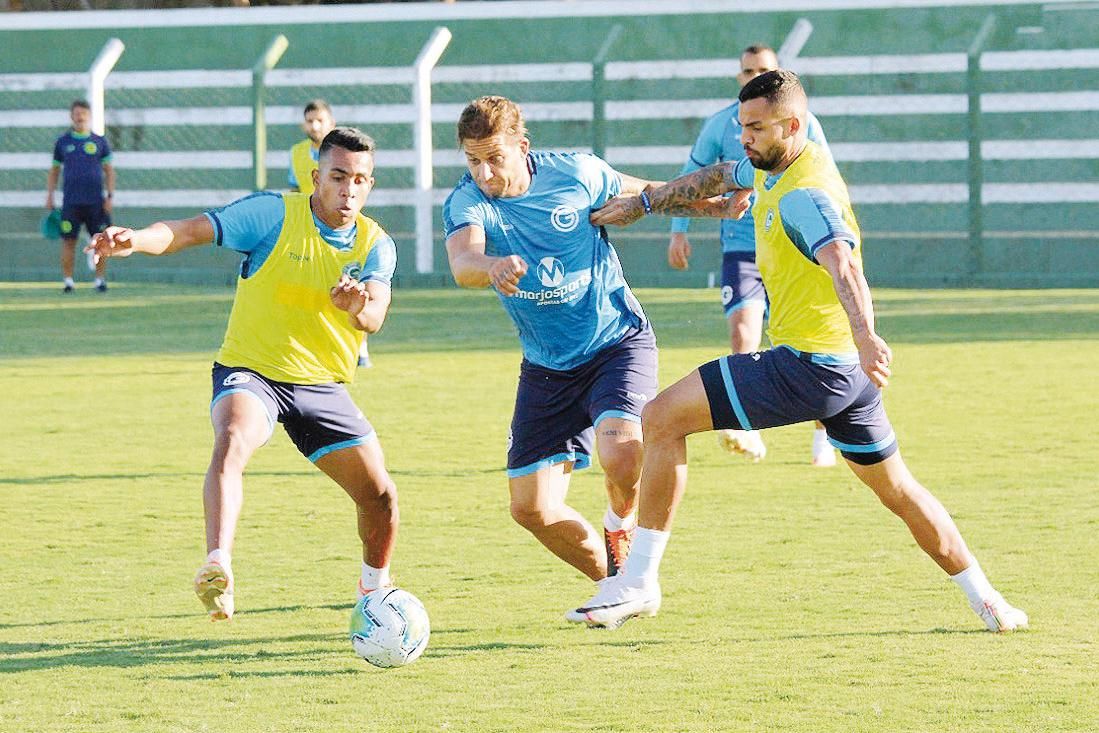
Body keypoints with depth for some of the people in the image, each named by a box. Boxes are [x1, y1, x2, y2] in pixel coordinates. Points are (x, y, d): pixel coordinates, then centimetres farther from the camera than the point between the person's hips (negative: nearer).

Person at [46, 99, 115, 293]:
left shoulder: (100, 142, 8)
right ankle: (68, 280, 3)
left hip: (95, 202, 0)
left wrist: (110, 196, 0)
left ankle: (100, 279, 6)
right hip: (71, 202, 0)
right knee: (69, 241, -3)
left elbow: (108, 171, 9)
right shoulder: (63, 142, 9)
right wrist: (49, 196, 6)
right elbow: (54, 171, 14)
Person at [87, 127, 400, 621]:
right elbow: (191, 231, -20)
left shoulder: (375, 244, -2)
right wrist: (136, 240, -40)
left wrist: (358, 307, -44)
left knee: (381, 497, 2)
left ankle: (375, 593, 31)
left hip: (323, 386, 4)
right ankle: (217, 569, -50)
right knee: (234, 439, -36)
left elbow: (374, 318, -18)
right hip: (250, 371, -4)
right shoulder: (273, 214, -11)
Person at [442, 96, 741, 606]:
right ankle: (615, 581, 23)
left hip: (618, 343, -2)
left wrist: (707, 202, -3)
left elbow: (638, 194, 10)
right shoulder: (467, 202, -15)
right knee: (531, 509, -2)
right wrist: (491, 266, -60)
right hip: (546, 367, 3)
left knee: (621, 456, -29)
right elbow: (462, 262, -37)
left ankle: (621, 531, 7)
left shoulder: (574, 173, -12)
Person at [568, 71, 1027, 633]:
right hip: (849, 373, 10)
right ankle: (989, 603, 25)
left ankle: (639, 582, -7)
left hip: (808, 366, -10)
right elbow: (718, 177, 32)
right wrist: (640, 204, 34)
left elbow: (842, 263, -37)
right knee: (897, 489, 20)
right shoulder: (771, 168, 11)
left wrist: (864, 337, -53)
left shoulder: (803, 195, -19)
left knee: (663, 417, -8)